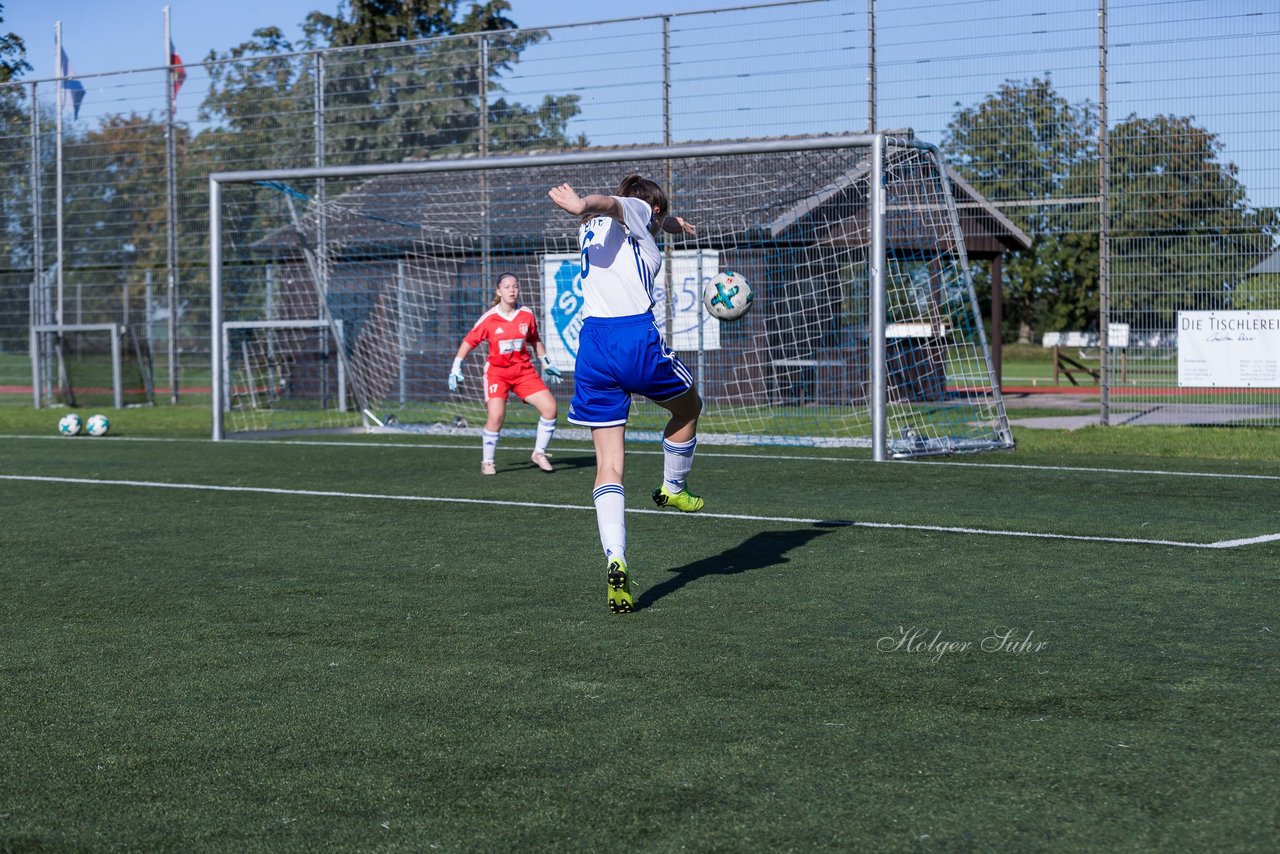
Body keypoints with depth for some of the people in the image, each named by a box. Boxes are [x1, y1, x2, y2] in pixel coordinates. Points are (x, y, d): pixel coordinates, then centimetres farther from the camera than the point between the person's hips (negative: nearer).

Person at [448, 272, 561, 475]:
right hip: (497, 371, -4)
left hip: (524, 370, 4)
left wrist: (546, 363, 19)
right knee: (496, 415, -22)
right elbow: (468, 342, 0)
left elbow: (535, 341, 17)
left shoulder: (527, 315, 0)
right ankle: (487, 462, -2)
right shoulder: (489, 318, -9)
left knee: (550, 407, -9)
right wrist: (456, 368, -3)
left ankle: (539, 453, 10)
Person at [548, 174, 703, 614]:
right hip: (638, 336, -6)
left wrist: (671, 223, 66)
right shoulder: (640, 210, 7)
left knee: (608, 465, 1)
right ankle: (672, 489, 43)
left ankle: (615, 562, -14)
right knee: (689, 408, 27)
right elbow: (613, 203, -16)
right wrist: (584, 206, -38)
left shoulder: (590, 229, 28)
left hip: (593, 344, 6)